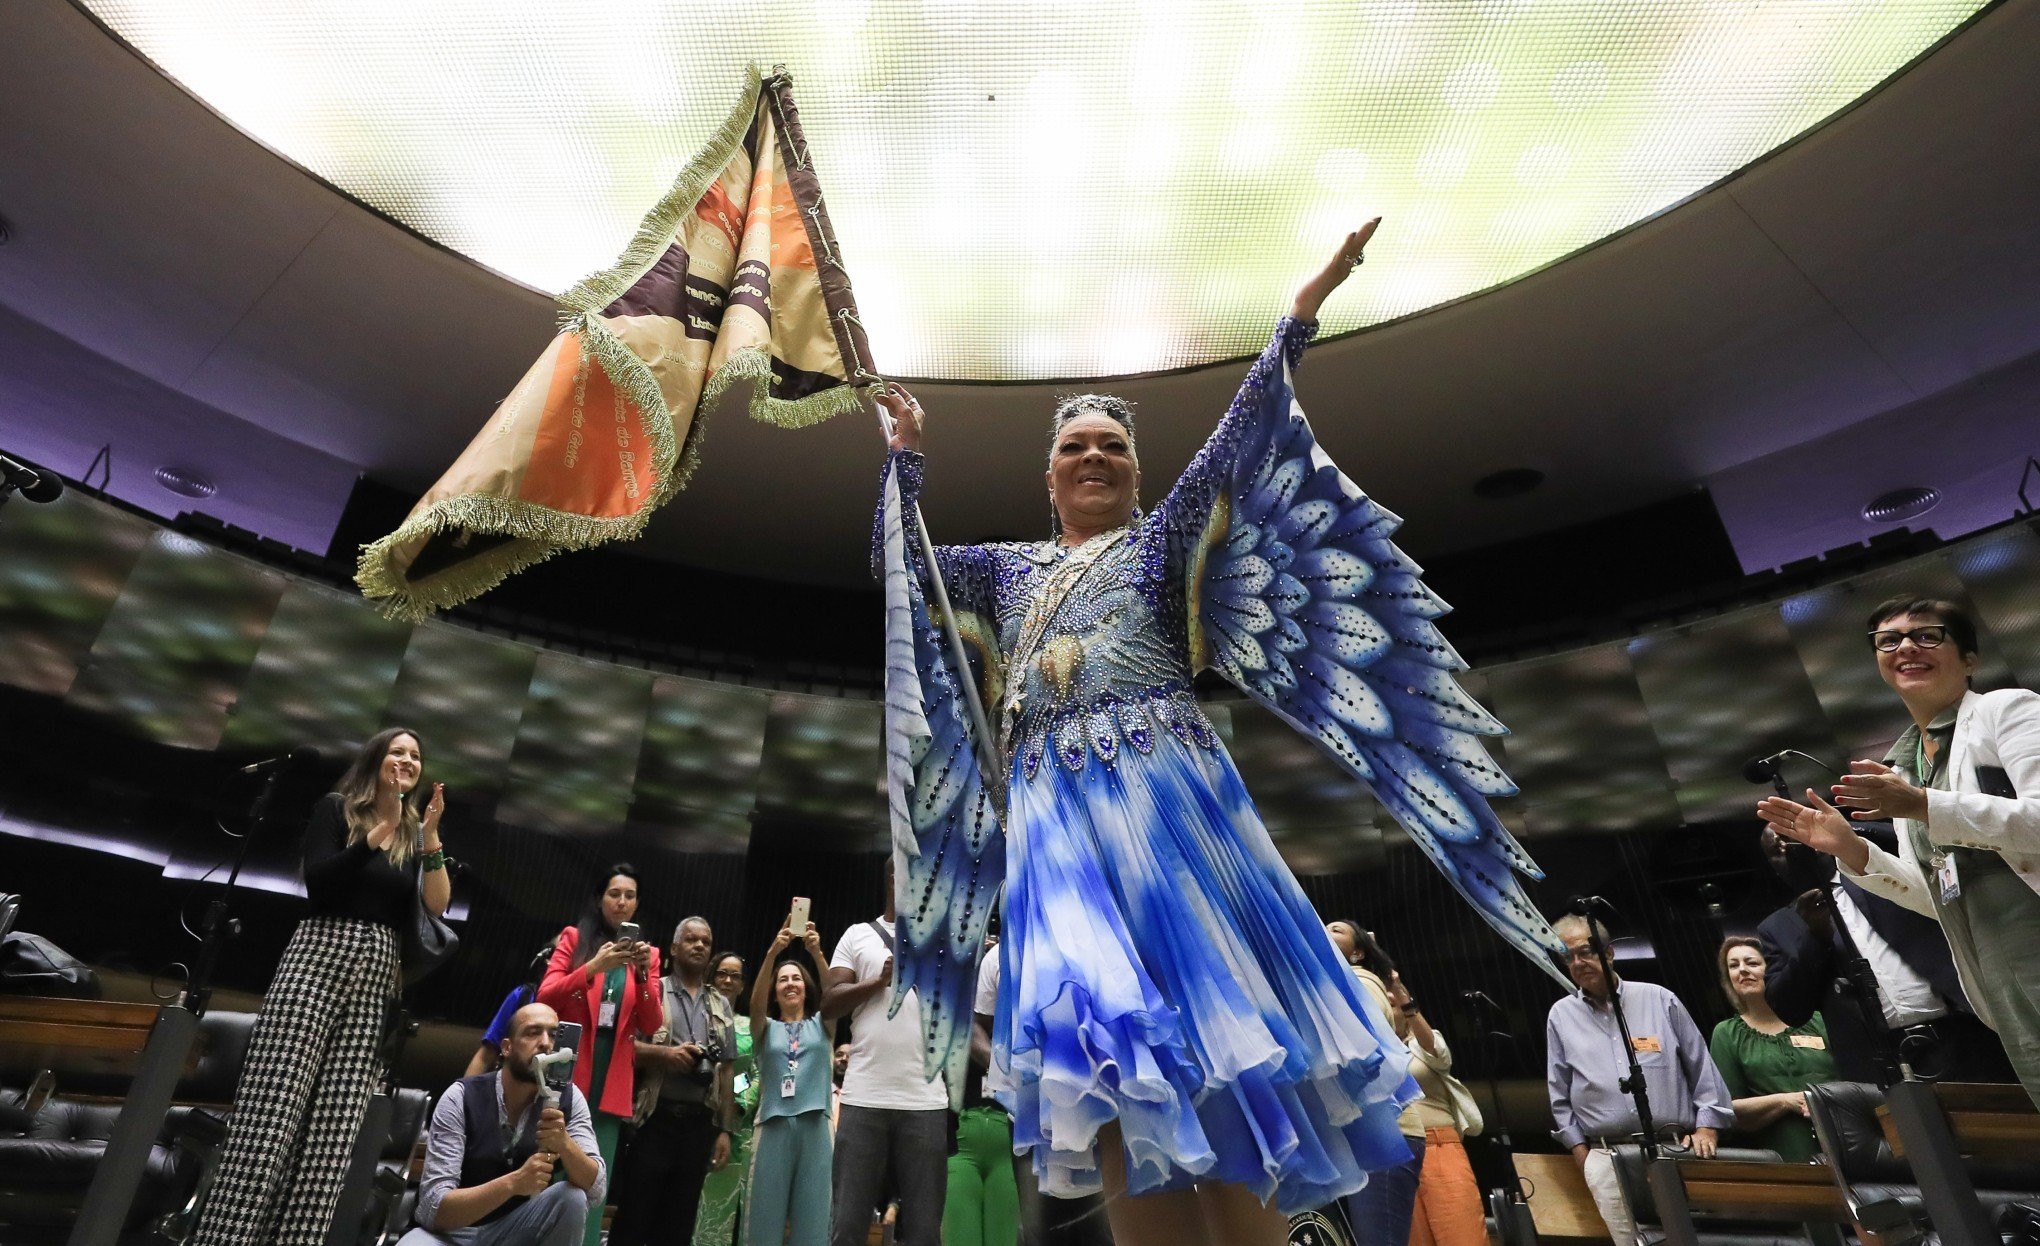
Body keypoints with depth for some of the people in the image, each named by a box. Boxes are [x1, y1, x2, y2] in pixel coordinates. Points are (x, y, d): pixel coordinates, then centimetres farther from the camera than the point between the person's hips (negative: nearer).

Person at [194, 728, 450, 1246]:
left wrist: (431, 837, -7)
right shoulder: (334, 808, 6)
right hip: (320, 958, -3)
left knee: (335, 1124, -2)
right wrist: (378, 834, -17)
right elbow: (317, 883, -8)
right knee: (272, 1109, -9)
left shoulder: (416, 834, 14)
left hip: (377, 975, 3)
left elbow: (437, 907, 2)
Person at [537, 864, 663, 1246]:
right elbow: (545, 998, -5)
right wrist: (593, 967, -20)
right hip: (566, 1075, -2)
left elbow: (652, 1026, 5)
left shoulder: (647, 954, 11)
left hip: (611, 1084, 2)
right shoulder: (573, 938, 6)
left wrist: (644, 974, -11)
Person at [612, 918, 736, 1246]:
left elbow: (727, 1070, 13)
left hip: (699, 1123, 3)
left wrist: (724, 1130, 7)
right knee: (634, 1219, 0)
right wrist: (664, 1053, -19)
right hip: (654, 1118, -3)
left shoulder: (721, 1005, 15)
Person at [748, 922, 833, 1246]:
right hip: (774, 1125, 0)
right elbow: (756, 1002, -10)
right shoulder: (766, 1027, 11)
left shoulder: (821, 1023, 13)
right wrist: (773, 952, -28)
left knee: (811, 1219, 2)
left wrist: (817, 953, -26)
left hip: (814, 1127, 0)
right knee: (765, 1216, 2)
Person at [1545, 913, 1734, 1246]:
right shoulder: (1561, 1015, 7)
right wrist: (1583, 1160, 4)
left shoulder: (1659, 1000, 6)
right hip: (1606, 1159, 0)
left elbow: (1702, 1069, 9)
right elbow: (1560, 1096, 9)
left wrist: (1707, 1129, -1)